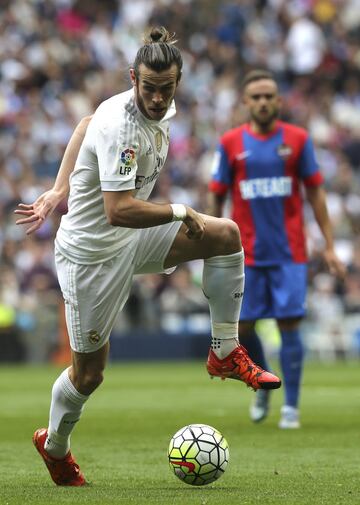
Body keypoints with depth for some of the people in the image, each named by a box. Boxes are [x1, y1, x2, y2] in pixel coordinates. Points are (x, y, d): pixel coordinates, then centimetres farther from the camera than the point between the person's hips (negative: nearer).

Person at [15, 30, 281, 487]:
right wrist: (180, 213, -23)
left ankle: (225, 353, 1)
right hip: (92, 252, -8)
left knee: (226, 234, -7)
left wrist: (59, 191, 9)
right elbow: (119, 211, -35)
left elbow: (85, 126, 14)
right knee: (88, 373, 4)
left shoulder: (163, 110, -1)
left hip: (132, 239, 8)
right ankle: (54, 446, 33)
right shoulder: (119, 127, -29)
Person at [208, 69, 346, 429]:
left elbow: (315, 193, 5)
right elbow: (216, 197, 5)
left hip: (289, 252, -1)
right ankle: (264, 385, 28)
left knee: (289, 325, -6)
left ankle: (291, 407, 2)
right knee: (241, 327, 1)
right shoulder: (231, 143, 2)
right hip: (247, 253, 1)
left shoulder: (298, 139, 2)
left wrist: (329, 247, 1)